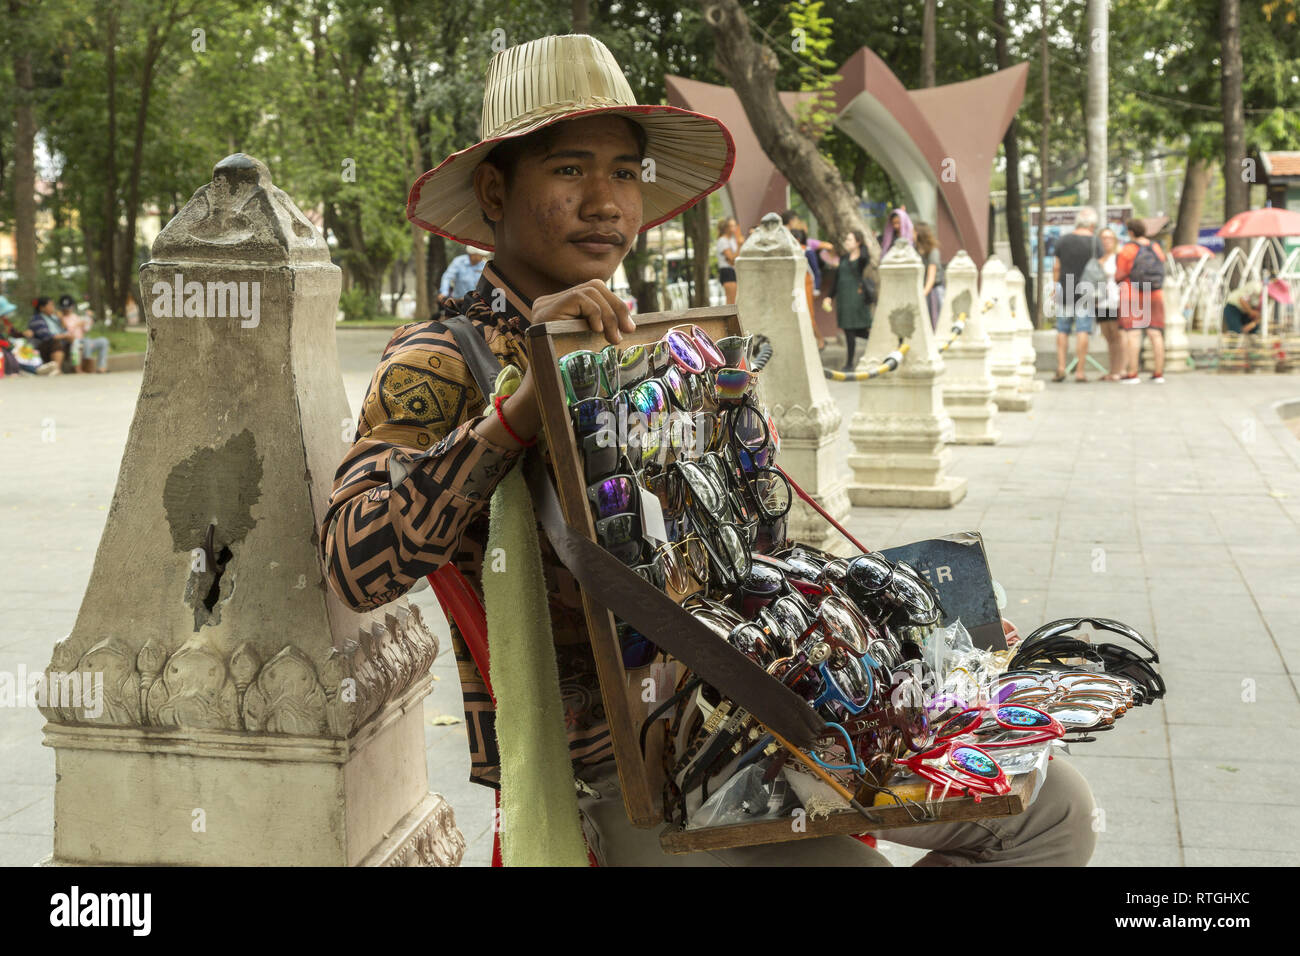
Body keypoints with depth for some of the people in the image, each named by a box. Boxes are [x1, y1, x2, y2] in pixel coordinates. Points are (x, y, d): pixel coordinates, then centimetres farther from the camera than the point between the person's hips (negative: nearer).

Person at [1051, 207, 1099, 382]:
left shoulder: (1062, 241, 5)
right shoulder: (1095, 244, -4)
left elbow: (1056, 268, 7)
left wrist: (1056, 289, 16)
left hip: (1064, 291, 2)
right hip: (1086, 291, -2)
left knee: (1062, 330, 10)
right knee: (1082, 331, -1)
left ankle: (1061, 367, 1)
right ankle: (1080, 371, -3)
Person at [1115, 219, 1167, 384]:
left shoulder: (1127, 250, -10)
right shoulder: (1157, 249, 6)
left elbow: (1119, 275, -10)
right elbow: (1161, 270, 12)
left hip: (1132, 296, -5)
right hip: (1155, 296, 5)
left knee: (1132, 334, -6)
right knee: (1156, 334, 5)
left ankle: (1132, 374, -9)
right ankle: (1158, 373, 5)